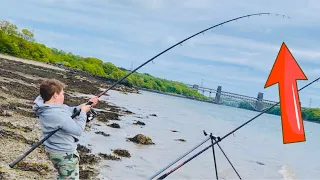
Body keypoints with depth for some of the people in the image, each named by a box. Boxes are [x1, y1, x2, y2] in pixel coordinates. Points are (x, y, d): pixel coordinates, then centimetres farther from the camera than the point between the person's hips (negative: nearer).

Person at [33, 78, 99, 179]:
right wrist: (83, 112, -15)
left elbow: (70, 111, 9)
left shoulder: (47, 107, -2)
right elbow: (78, 130, -27)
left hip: (54, 150, 10)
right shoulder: (58, 114, -31)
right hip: (64, 154, -9)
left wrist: (86, 105, 0)